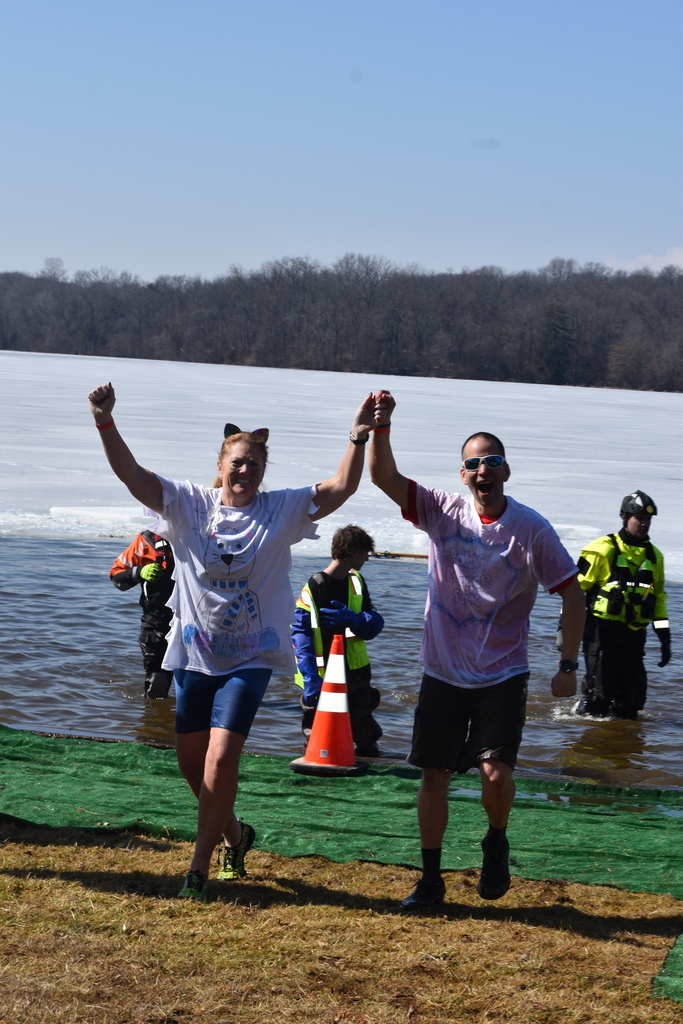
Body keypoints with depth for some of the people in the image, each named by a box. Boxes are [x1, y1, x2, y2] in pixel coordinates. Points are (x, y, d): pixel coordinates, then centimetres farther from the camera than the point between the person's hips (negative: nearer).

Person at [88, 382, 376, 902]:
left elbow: (342, 487, -10)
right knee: (192, 761, 10)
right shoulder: (189, 503, -2)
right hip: (195, 651, 3)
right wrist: (105, 422, -25)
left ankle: (200, 869, -2)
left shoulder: (283, 509, -3)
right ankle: (234, 834, 37)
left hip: (250, 657, -3)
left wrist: (359, 436, -23)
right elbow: (132, 473, -11)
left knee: (221, 759, -14)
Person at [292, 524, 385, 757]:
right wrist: (310, 678, -25)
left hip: (356, 675, 6)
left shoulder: (356, 582, 8)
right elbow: (301, 634, -16)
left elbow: (375, 624, 4)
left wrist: (351, 618, -18)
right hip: (322, 677, -6)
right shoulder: (314, 587, -11)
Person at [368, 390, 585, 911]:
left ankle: (496, 843, 17)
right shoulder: (443, 511, -2)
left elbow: (572, 593, -2)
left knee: (496, 773, -15)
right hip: (443, 672, 2)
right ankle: (431, 878, 21)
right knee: (434, 777, 5)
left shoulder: (532, 529, -7)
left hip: (504, 676, -2)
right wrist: (381, 426, -26)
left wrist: (569, 664, -6)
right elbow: (384, 476, -10)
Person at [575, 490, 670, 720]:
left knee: (629, 705, 5)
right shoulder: (603, 549, -6)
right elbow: (575, 588, -4)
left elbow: (658, 598, 21)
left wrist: (665, 638, 16)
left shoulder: (654, 556, 13)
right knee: (598, 695, -6)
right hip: (602, 631, -5)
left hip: (634, 635, 5)